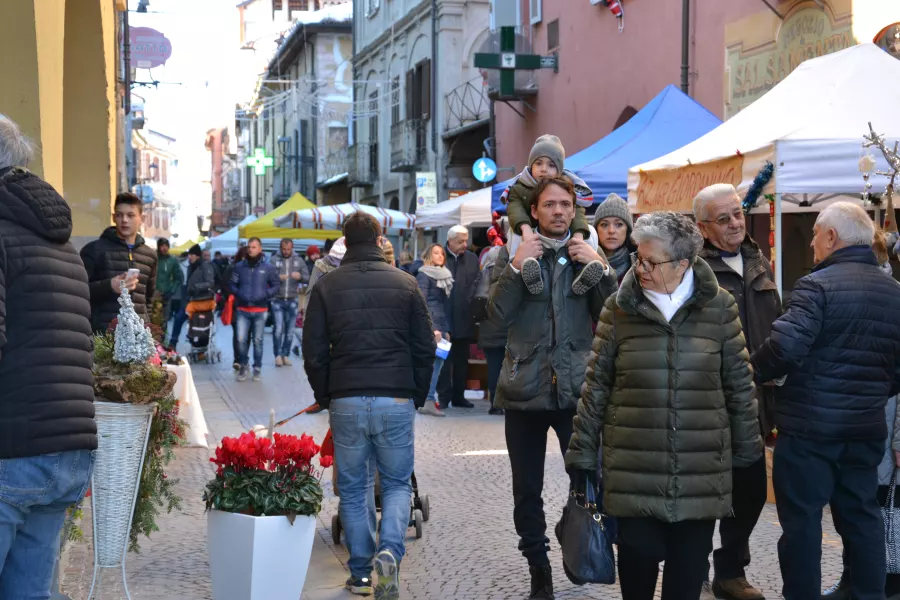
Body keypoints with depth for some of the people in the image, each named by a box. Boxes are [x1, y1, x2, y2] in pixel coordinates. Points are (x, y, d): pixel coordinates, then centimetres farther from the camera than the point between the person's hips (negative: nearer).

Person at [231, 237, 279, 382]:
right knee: (241, 339, -4)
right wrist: (238, 294, -7)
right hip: (243, 310, 1)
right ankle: (243, 365, 16)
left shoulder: (268, 268, 0)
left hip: (260, 311, -1)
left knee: (257, 340, 6)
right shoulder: (239, 266, 3)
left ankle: (257, 367, 19)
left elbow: (276, 285, 6)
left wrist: (266, 295, -8)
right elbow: (232, 284, 10)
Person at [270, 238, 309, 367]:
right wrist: (278, 278, -25)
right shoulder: (274, 260, 0)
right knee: (278, 329, -6)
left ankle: (286, 355, 15)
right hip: (277, 300, -2)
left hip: (292, 300, 2)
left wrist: (300, 276, -17)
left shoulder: (299, 261, 7)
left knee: (290, 330, 6)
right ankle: (278, 355, 5)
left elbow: (307, 278, 4)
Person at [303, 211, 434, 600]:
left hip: (346, 402, 0)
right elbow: (425, 348, 4)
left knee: (353, 487, 11)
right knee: (397, 483, 11)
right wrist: (417, 396, 15)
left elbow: (313, 353, 3)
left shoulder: (327, 286, 2)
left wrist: (326, 397, 15)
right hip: (396, 400, 0)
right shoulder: (405, 284, 2)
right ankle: (390, 551, -12)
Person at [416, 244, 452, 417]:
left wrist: (446, 329, 14)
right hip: (430, 326, -7)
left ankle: (428, 400, 3)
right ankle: (427, 401, -12)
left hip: (441, 326, 7)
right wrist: (431, 328, -15)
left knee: (438, 361, 2)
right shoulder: (424, 275, -3)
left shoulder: (444, 275, 19)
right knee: (433, 362, -12)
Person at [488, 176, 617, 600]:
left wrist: (599, 269, -11)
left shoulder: (589, 256, 8)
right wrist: (516, 268, -16)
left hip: (576, 388, 0)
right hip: (525, 389, 0)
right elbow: (498, 316, -6)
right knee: (527, 493, 8)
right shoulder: (513, 254, 5)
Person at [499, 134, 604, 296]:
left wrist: (579, 235, -38)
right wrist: (525, 228, -44)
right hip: (531, 231, -1)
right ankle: (521, 267, -56)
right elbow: (515, 209, -22)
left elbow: (577, 212, -17)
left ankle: (583, 269, -42)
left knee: (589, 231, -22)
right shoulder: (519, 187, -6)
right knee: (516, 234, -33)